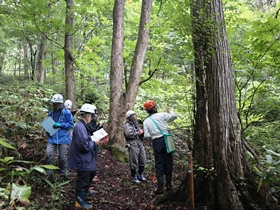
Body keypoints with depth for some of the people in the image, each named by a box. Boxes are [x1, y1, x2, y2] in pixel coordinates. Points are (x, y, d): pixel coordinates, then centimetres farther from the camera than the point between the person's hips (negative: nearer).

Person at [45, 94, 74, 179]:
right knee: (49, 154, -11)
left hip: (63, 139, -4)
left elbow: (71, 125, -4)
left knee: (63, 157, 3)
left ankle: (64, 174, 22)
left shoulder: (66, 113, -5)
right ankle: (48, 173, 5)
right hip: (52, 138, 4)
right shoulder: (51, 113, 10)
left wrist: (60, 125, -15)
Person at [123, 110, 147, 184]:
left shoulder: (136, 124, 21)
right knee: (134, 162, -2)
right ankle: (134, 177, 14)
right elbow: (129, 134, -21)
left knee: (143, 161, 10)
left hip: (140, 143, 8)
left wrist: (142, 132, 0)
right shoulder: (127, 125, -4)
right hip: (133, 145, -8)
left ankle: (140, 175, 28)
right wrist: (138, 133, -9)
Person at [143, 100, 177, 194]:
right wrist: (169, 110, 16)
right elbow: (174, 116, -2)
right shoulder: (161, 115, -4)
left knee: (159, 164, 8)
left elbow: (147, 135, -2)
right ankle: (168, 184, 18)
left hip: (156, 142, 1)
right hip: (165, 140, -1)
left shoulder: (146, 121, 2)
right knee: (168, 162, 11)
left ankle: (160, 187, 6)